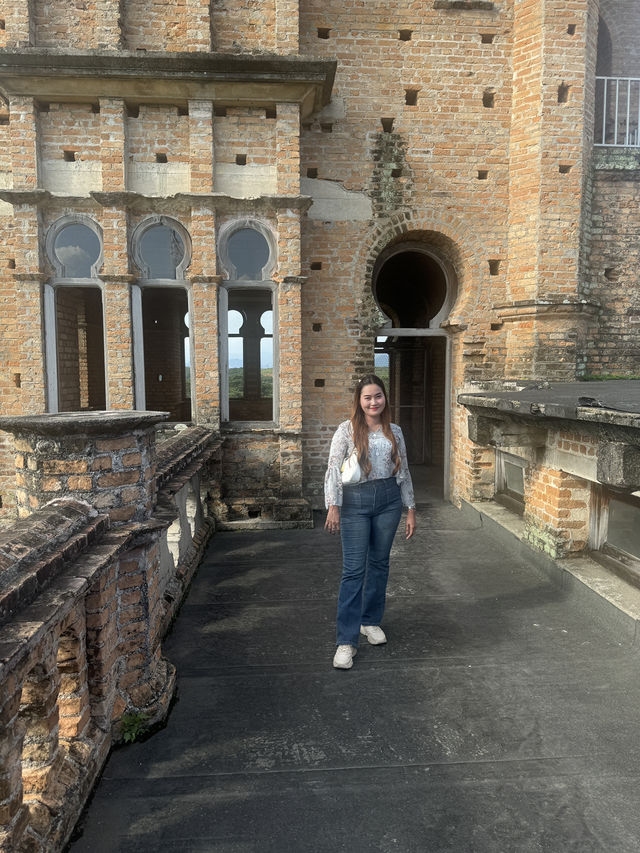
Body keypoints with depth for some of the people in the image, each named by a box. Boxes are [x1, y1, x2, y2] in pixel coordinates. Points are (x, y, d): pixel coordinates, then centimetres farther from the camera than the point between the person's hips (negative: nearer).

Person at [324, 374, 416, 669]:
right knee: (354, 569, -6)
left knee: (379, 563, 13)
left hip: (388, 500, 4)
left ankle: (371, 621, 32)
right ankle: (346, 641, -1)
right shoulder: (347, 430, -3)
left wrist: (411, 510, 10)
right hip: (355, 501, -4)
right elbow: (334, 468, -8)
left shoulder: (394, 432, 8)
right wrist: (333, 506, -18)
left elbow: (403, 472, 12)